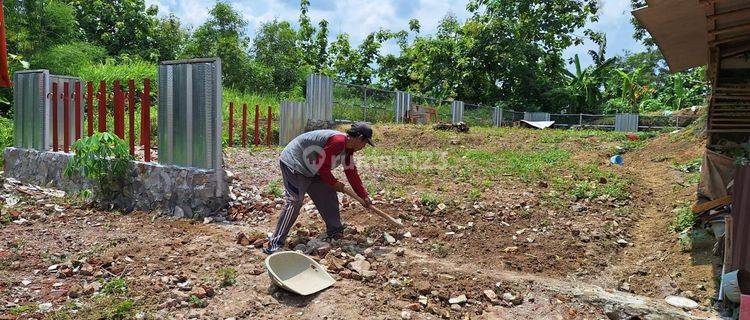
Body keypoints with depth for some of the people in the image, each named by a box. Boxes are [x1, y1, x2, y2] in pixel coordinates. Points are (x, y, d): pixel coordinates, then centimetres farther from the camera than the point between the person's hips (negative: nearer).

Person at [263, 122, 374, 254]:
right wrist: (334, 183, -7)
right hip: (293, 164, -10)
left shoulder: (348, 149, 6)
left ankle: (335, 232, 26)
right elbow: (322, 166, -23)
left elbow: (352, 173, 13)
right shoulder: (338, 141, -27)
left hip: (311, 170, 10)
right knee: (294, 202, -17)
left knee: (328, 195, 12)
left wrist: (364, 196, 14)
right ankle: (275, 244, -14)